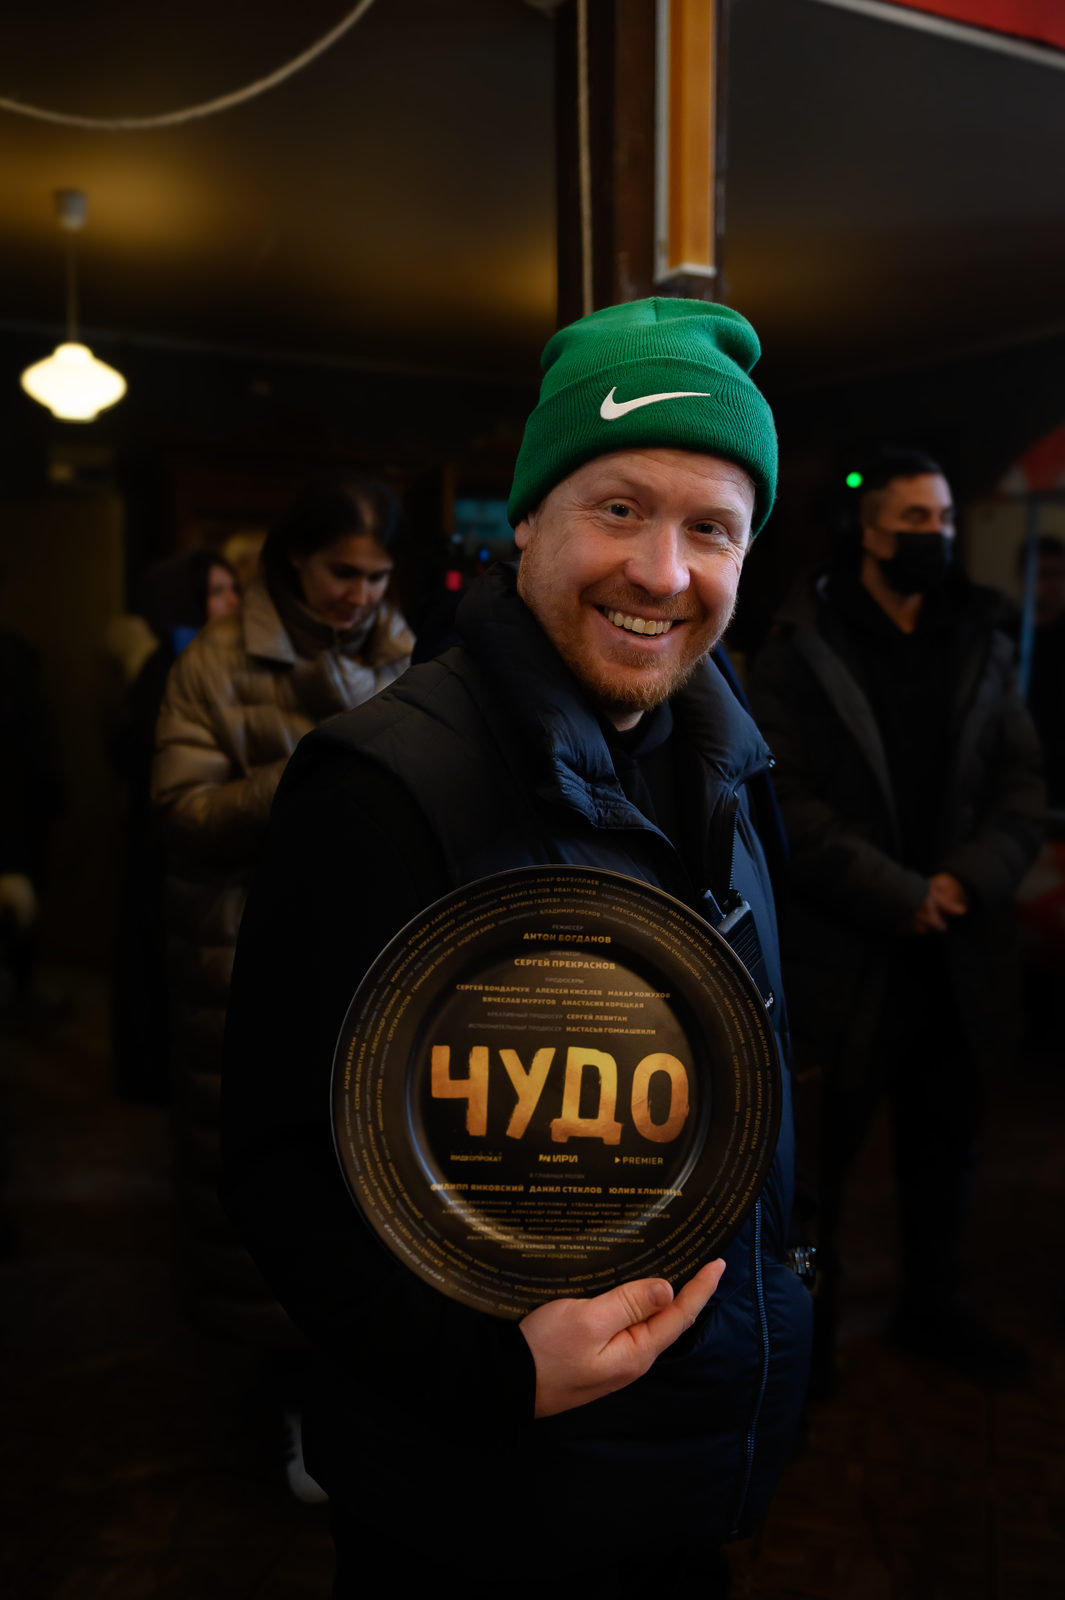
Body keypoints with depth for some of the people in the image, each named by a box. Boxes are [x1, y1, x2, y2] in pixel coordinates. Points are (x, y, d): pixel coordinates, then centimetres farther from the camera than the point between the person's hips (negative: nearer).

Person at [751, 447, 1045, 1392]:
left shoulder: (982, 643, 9)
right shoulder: (803, 648, -6)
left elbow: (1023, 785, 5)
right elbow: (783, 801, -13)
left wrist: (970, 880, -13)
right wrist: (900, 896, -18)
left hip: (956, 950, 5)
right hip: (838, 951, -4)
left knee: (947, 1143, 18)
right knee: (818, 1149, 8)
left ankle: (935, 1305, 39)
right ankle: (808, 1317, 29)